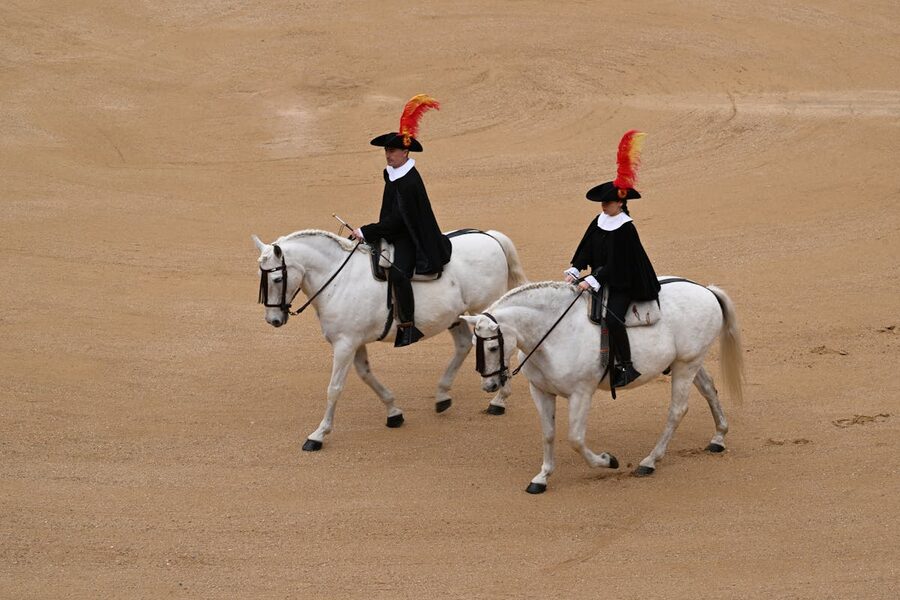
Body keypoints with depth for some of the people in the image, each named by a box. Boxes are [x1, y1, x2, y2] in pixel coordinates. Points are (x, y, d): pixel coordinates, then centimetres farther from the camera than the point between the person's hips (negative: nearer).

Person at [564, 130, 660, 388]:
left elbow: (614, 264, -21)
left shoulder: (626, 229, -18)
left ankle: (627, 366, -19)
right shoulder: (599, 222, 6)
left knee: (612, 318, -28)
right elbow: (585, 250, 10)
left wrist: (592, 280, -25)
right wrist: (574, 271, -4)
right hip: (602, 280, 9)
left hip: (623, 285, -9)